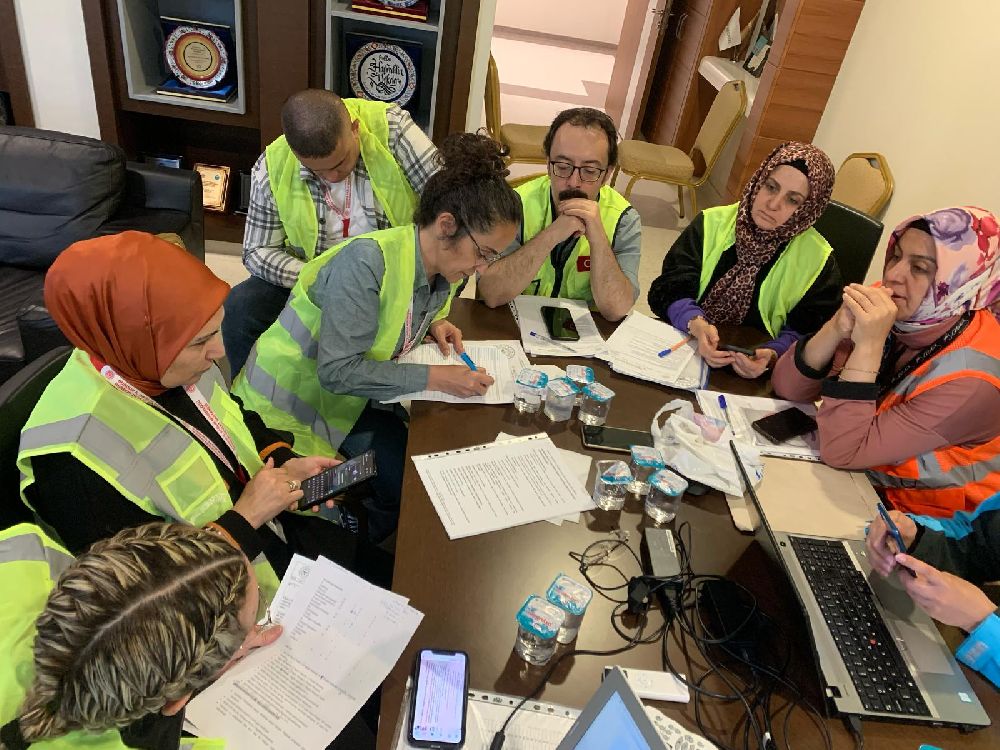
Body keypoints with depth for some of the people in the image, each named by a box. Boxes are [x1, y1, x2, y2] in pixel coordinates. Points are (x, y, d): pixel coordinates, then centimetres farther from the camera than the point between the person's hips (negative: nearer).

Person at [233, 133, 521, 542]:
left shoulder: (440, 270, -5)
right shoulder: (367, 261, -30)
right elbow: (337, 370, -32)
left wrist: (433, 324, -7)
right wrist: (433, 378, -31)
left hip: (348, 398, 8)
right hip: (291, 399, -7)